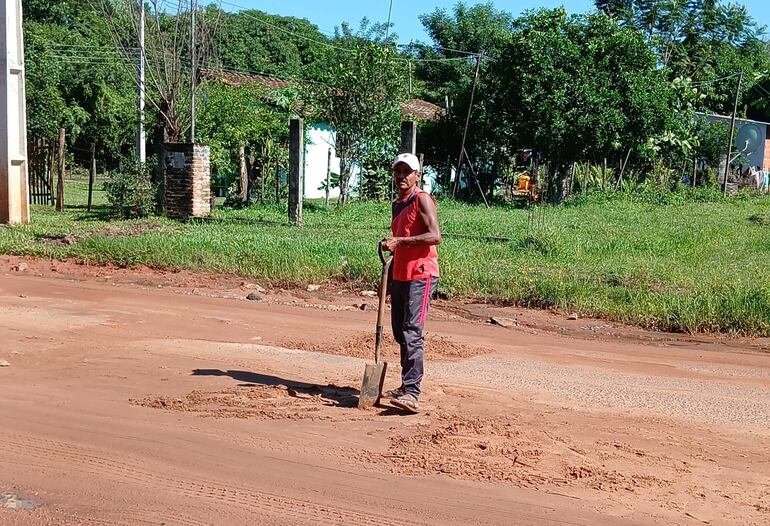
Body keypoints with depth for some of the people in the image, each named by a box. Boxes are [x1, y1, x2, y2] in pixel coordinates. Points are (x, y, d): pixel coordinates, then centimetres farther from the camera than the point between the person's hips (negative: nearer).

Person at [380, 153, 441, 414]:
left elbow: (435, 235, -19)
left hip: (420, 276, -9)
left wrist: (399, 241, -24)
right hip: (400, 277, 9)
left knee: (412, 333, -16)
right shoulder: (397, 205, 19)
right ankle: (406, 387, 21)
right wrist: (388, 278, 24)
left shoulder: (422, 200, -7)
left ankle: (412, 394, -18)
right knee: (400, 333, 12)